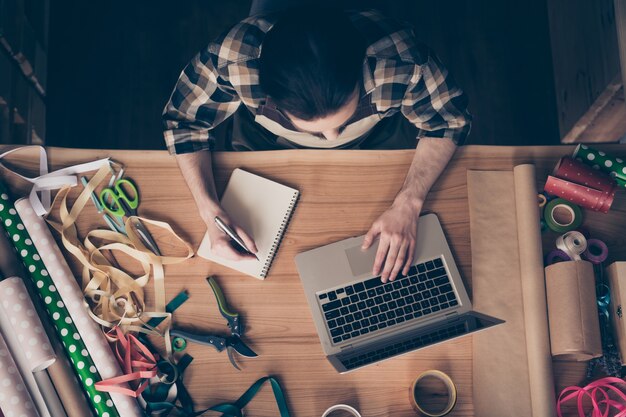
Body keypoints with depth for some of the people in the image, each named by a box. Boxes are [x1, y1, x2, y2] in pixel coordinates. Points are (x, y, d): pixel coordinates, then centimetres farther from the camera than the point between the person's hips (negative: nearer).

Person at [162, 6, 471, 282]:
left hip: (374, 140, 1)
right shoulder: (234, 58, -41)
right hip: (268, 146, 0)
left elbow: (449, 121, -20)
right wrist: (210, 211, -33)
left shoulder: (399, 62, -41)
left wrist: (408, 204, -33)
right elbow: (183, 120, -20)